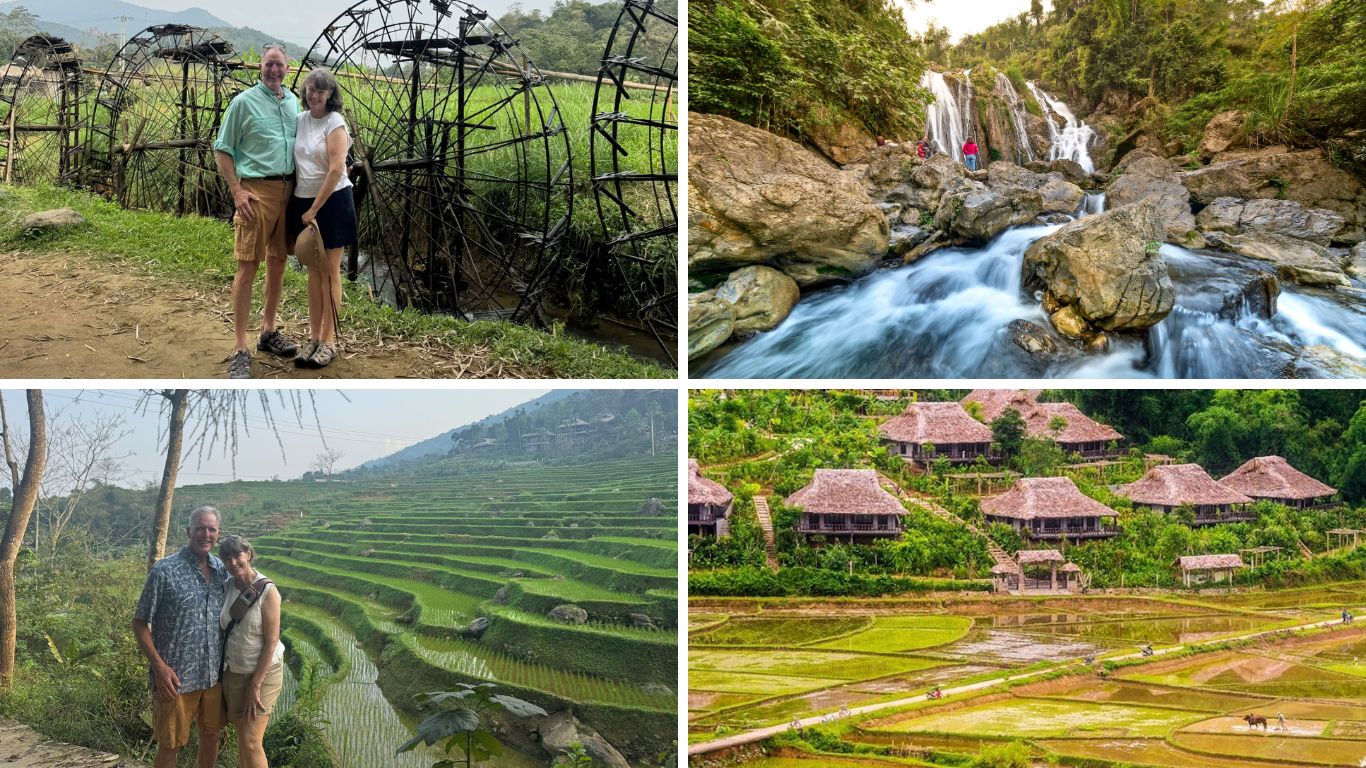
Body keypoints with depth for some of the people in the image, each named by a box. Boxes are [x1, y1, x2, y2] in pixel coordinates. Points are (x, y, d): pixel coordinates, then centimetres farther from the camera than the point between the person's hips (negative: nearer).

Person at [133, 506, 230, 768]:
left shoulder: (221, 570, 4)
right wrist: (159, 666, -18)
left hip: (214, 675, 5)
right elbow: (140, 622, -9)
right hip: (175, 678, -5)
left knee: (211, 734, 17)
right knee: (170, 745, 5)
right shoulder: (165, 571, -12)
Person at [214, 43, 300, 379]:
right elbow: (221, 150, -3)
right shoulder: (244, 102, -3)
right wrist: (237, 192, -12)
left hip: (288, 190, 6)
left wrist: (300, 187, 9)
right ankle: (240, 349, -6)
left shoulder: (293, 102, 13)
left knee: (278, 262, 12)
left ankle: (269, 332, 26)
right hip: (257, 190, -6)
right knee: (247, 266, -7)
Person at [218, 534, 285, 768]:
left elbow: (272, 642, -16)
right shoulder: (228, 586, -1)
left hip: (263, 672, -5)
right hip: (233, 672, 5)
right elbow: (222, 630, 10)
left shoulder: (267, 591, -17)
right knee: (242, 735, 11)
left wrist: (255, 685, -16)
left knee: (250, 742, -8)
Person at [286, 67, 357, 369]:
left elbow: (336, 170, -17)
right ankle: (314, 338, 15)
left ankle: (329, 341, 5)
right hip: (303, 200, 6)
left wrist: (314, 210, -16)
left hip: (331, 201, -6)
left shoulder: (335, 123, -10)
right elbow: (293, 160, 13)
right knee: (313, 271, 10)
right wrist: (302, 209, 7)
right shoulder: (299, 119, 7)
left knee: (330, 272, 0)